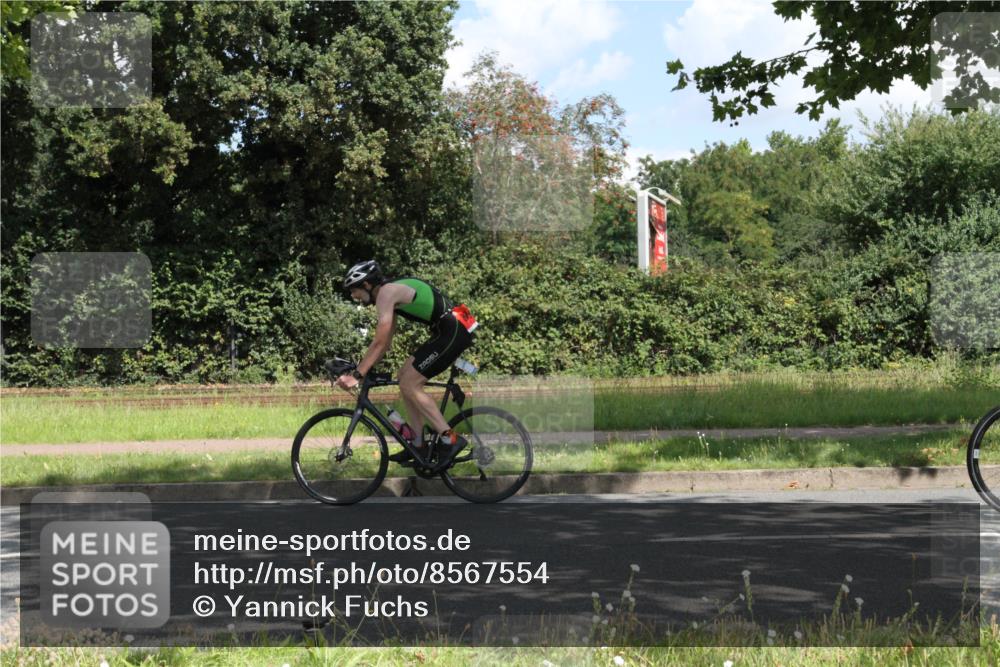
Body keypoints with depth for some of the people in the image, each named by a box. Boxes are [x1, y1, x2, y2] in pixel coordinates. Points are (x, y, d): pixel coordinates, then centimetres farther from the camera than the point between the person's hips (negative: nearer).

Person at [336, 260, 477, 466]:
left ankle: (450, 439, -7)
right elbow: (385, 343, 22)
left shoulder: (386, 293, -12)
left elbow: (380, 342, -18)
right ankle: (419, 445, 15)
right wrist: (361, 369, 19)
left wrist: (357, 375, -16)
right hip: (450, 330, 10)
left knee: (409, 385, -8)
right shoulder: (391, 292, 18)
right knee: (405, 377, 12)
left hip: (453, 332, -10)